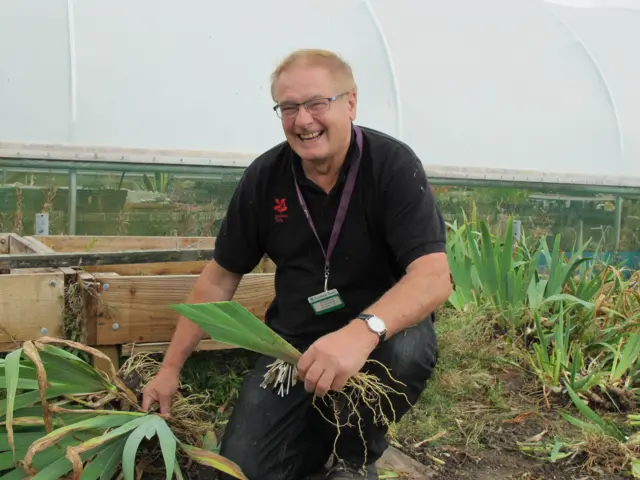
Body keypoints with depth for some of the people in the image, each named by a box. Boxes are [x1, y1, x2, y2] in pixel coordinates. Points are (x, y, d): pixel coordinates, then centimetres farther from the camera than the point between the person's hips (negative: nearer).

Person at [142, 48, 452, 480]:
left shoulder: (393, 165, -17)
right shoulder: (264, 177, -7)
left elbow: (434, 277, -28)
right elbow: (220, 278, 3)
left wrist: (364, 331, -47)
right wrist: (171, 367, 3)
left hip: (382, 330, -2)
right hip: (295, 341, 3)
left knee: (407, 348, -36)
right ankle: (329, 425, 22)